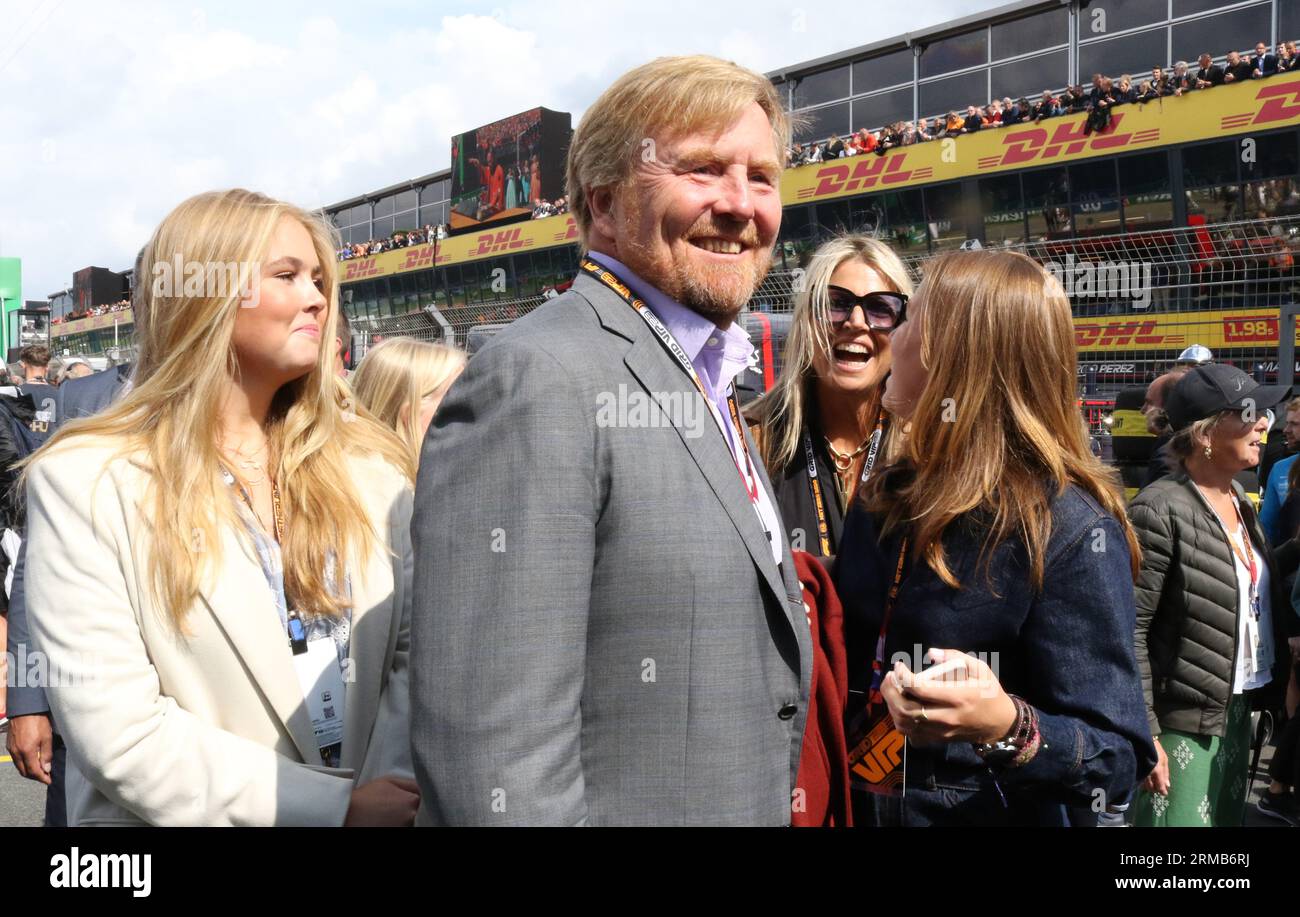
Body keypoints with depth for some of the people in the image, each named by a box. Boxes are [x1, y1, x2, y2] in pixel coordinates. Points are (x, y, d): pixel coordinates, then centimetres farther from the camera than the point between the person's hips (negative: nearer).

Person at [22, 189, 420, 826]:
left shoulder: (368, 465, 0)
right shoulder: (85, 480, -13)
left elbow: (415, 646, -4)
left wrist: (392, 788, -20)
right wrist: (337, 806, -20)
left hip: (373, 802, 4)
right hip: (189, 814, -3)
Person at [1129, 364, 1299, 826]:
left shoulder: (1237, 497, 8)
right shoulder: (1161, 510, -19)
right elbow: (1129, 631, -20)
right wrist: (1142, 733, -21)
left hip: (1238, 712, 9)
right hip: (1182, 720, -9)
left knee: (1227, 818, 19)